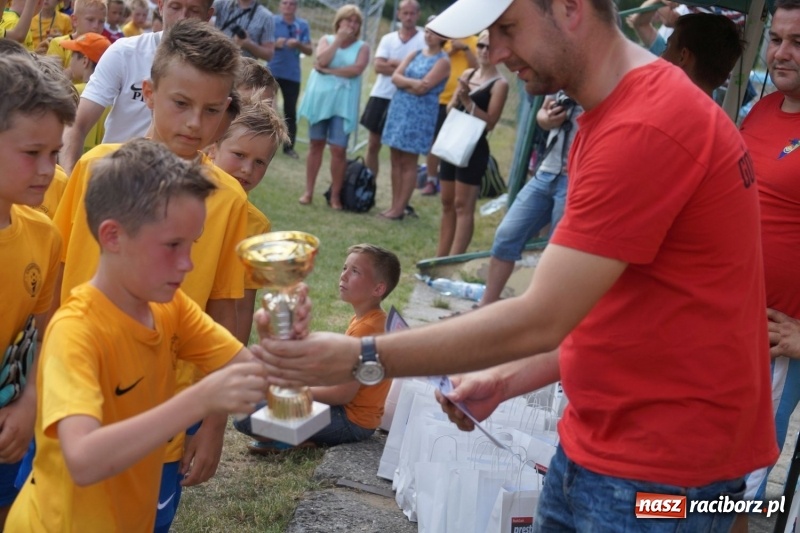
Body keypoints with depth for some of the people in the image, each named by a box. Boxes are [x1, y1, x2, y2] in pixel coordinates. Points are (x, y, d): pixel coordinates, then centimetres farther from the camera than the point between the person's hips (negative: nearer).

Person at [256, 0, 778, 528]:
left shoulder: (646, 128, -24)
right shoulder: (618, 111, 10)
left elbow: (540, 320, -23)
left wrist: (362, 360, -18)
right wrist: (507, 380, 4)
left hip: (658, 472, -9)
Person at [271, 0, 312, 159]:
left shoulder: (303, 25, 2)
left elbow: (310, 51, 1)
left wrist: (298, 44, -19)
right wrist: (275, 44, -22)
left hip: (292, 75, 1)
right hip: (272, 72, -1)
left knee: (291, 111, 5)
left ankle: (289, 146, 12)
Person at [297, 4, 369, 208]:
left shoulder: (362, 47, 2)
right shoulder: (327, 40, 7)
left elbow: (356, 70, -14)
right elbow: (322, 61, -12)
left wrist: (329, 71, -12)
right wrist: (339, 39, -10)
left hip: (343, 103, -2)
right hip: (320, 98, 2)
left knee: (339, 149, -6)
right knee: (316, 144, 8)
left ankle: (335, 196, 4)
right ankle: (309, 191, 14)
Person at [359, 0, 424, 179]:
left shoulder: (425, 39, -2)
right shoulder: (388, 39, 8)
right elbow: (378, 66, -5)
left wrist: (394, 62, -12)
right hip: (381, 96, 4)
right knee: (373, 145, 8)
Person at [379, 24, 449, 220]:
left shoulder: (442, 61, -7)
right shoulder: (415, 54, 12)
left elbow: (422, 88, -17)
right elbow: (395, 77, 1)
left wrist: (404, 83, -6)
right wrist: (413, 82, -14)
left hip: (419, 114, -6)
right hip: (398, 108, 6)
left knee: (408, 163, -2)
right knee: (396, 160, 8)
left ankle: (399, 209, 2)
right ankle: (394, 205, 14)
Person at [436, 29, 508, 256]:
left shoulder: (499, 84, -9)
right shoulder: (467, 74, 12)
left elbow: (490, 122, -15)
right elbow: (450, 109, 12)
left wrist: (468, 101, -20)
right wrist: (457, 98, -8)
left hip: (475, 148, -7)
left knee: (463, 206, -6)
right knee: (447, 203, 12)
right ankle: (440, 258, 20)